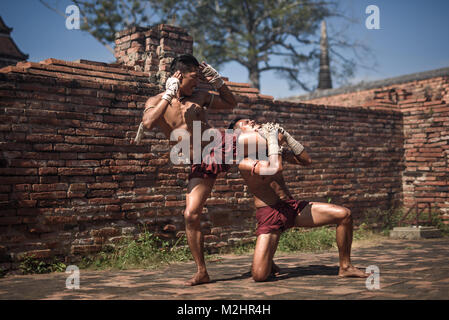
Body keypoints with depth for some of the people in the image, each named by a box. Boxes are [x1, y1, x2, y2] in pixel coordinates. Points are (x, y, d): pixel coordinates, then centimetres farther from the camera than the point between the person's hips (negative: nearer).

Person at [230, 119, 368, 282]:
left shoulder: (271, 150, 12)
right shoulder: (244, 162, -13)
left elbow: (306, 160, 10)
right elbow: (275, 169, -31)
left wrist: (285, 136, 2)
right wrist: (272, 138, -18)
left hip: (293, 207, 7)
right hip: (269, 214, -6)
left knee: (344, 214, -5)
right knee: (259, 276, -20)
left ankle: (345, 267, 10)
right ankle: (268, 263, 19)